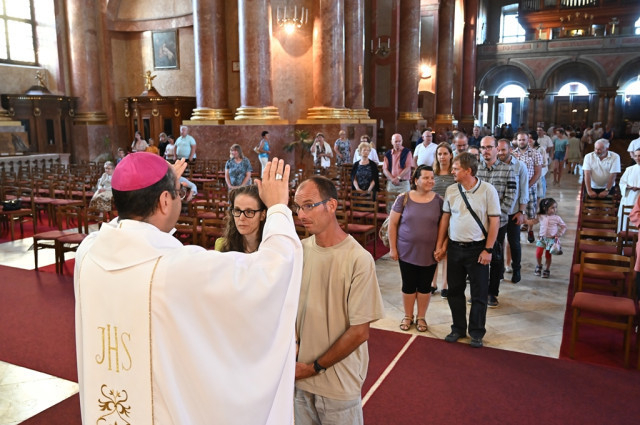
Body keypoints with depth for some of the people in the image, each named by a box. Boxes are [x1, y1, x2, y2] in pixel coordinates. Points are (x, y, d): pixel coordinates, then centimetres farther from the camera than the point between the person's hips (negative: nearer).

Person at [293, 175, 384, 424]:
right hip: (300, 376, 4)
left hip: (339, 385, -4)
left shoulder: (358, 259, -18)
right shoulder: (299, 250, -3)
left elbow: (359, 332, -16)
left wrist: (315, 367, -10)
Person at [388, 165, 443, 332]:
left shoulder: (438, 200, -3)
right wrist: (393, 248, -3)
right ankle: (408, 316, 29)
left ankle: (421, 317, 30)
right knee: (408, 285, 10)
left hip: (429, 253, 1)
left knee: (425, 286, 11)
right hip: (407, 251, -1)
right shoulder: (404, 198, -6)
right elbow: (392, 224, -2)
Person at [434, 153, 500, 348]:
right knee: (454, 291, 12)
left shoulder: (488, 190, -10)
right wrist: (440, 246, 7)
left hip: (477, 249, -4)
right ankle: (458, 328, 28)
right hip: (454, 248, 4)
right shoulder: (451, 190, 1)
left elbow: (494, 221, -8)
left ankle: (476, 332, 21)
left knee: (479, 294, 6)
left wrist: (488, 249, -11)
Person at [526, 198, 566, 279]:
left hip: (551, 239, -1)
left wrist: (558, 234, -8)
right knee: (538, 254, -5)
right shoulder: (541, 217, -2)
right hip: (541, 238, 1)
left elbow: (564, 227, 3)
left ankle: (546, 270, 23)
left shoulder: (557, 218, -5)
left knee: (548, 255, 4)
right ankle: (539, 266, 24)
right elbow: (534, 221, 12)